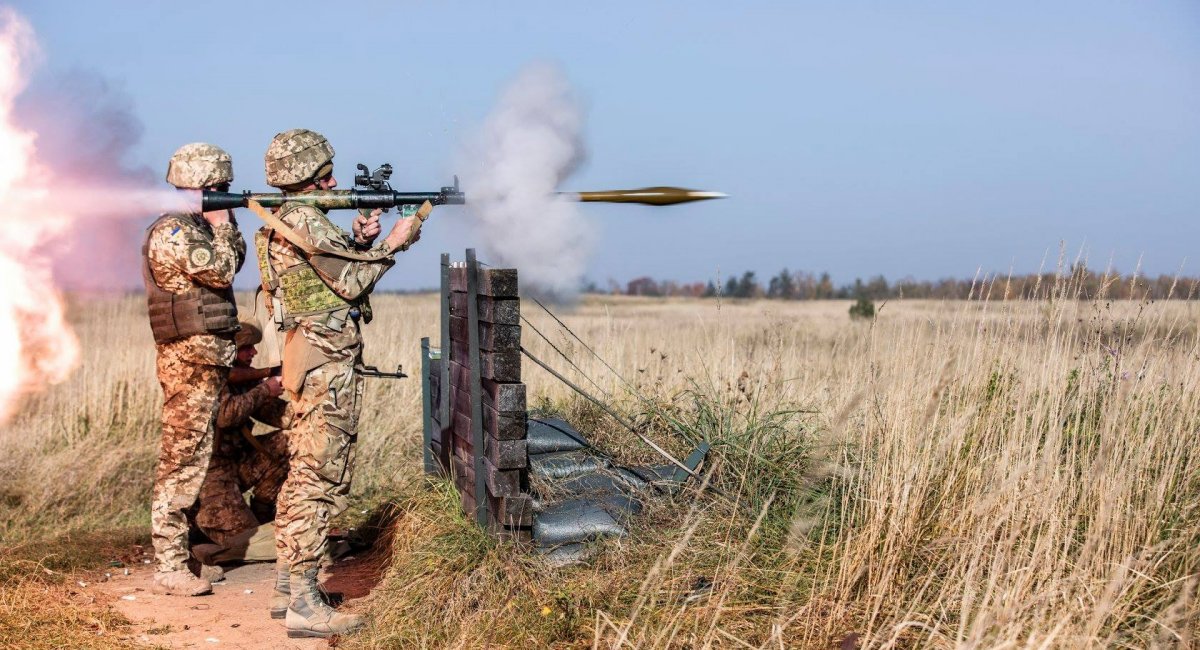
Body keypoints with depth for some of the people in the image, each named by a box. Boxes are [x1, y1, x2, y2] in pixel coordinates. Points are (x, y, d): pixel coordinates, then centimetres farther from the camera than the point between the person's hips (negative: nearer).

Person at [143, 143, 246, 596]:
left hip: (205, 357, 10)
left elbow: (235, 259, 19)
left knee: (187, 458, 15)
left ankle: (174, 555, 24)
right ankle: (169, 568, -4)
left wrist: (225, 223, 8)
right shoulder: (173, 232, -14)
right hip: (192, 358, -10)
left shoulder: (196, 226, 16)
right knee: (183, 460, -8)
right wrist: (221, 222, -7)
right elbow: (220, 271, -19)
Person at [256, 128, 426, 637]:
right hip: (329, 362, -11)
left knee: (303, 474, 15)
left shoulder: (280, 222, 16)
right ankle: (304, 605, -7)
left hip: (308, 358, 11)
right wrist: (392, 243, -4)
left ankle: (287, 586, 22)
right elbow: (349, 284, -13)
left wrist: (359, 242, 8)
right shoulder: (305, 220, -15)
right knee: (321, 479, -9)